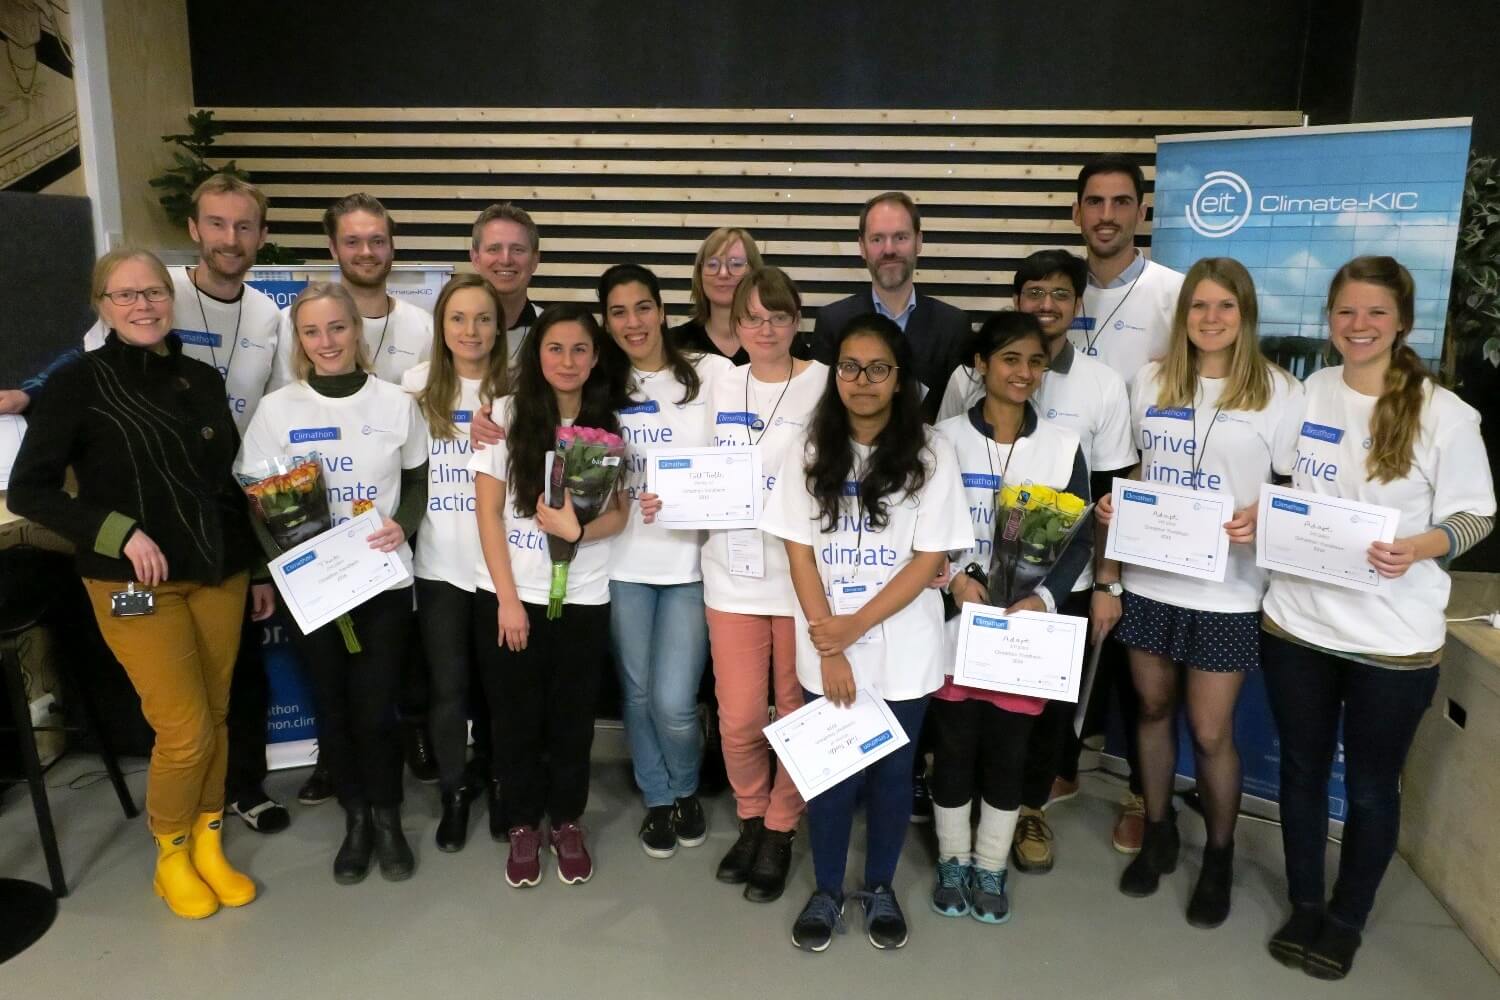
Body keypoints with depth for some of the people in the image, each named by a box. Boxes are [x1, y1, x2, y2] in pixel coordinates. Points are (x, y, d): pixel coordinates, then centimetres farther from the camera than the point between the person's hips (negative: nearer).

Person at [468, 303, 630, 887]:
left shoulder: (609, 426, 1)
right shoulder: (507, 413, -5)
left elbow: (618, 516, 2)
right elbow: (488, 513, -6)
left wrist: (576, 529, -20)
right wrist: (507, 599, -10)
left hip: (582, 599, 1)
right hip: (509, 596, -1)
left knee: (572, 719, 12)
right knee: (516, 718, 10)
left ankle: (566, 822, 31)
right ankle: (523, 826, 29)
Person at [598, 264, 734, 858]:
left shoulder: (713, 374, -6)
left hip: (690, 563, -3)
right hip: (624, 563, 3)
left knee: (673, 700, -5)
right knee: (638, 693, 12)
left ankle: (687, 789, 27)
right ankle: (657, 799, 35)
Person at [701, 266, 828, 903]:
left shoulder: (826, 385, -3)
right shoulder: (720, 389, 10)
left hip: (805, 574, -3)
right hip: (733, 575, 3)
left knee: (798, 713, 7)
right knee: (739, 718, 3)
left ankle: (781, 832, 29)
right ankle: (751, 818, 31)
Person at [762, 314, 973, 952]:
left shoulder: (930, 455, -6)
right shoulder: (810, 453, -1)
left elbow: (929, 560, -8)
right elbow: (799, 554, -3)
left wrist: (855, 627, -15)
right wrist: (829, 651, -9)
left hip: (902, 652, -1)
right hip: (825, 652, 1)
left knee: (891, 771, 13)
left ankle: (880, 888, 35)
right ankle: (826, 891, 31)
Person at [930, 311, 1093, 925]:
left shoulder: (1063, 446, 1)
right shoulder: (945, 439, -2)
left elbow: (1080, 537, 1)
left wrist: (1043, 599, -14)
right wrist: (953, 576, -16)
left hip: (1026, 625, 1)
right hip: (956, 620, -1)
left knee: (1009, 749, 10)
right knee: (954, 745, 9)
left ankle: (992, 866, 30)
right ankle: (953, 859, 30)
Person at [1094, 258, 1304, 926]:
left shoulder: (1280, 393, -5)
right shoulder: (1151, 381, 6)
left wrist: (1263, 520, -21)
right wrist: (1113, 509, -1)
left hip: (1226, 591, -3)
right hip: (1148, 580, 3)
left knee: (1211, 731, 4)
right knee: (1153, 709, 15)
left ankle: (1219, 857, 28)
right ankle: (1158, 834, 36)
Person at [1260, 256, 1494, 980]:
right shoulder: (1305, 394, 1)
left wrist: (1420, 547, -25)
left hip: (1395, 638, -3)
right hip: (1297, 621, 3)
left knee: (1371, 786, 13)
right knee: (1302, 768, 17)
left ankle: (1347, 919, 35)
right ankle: (1304, 904, 38)